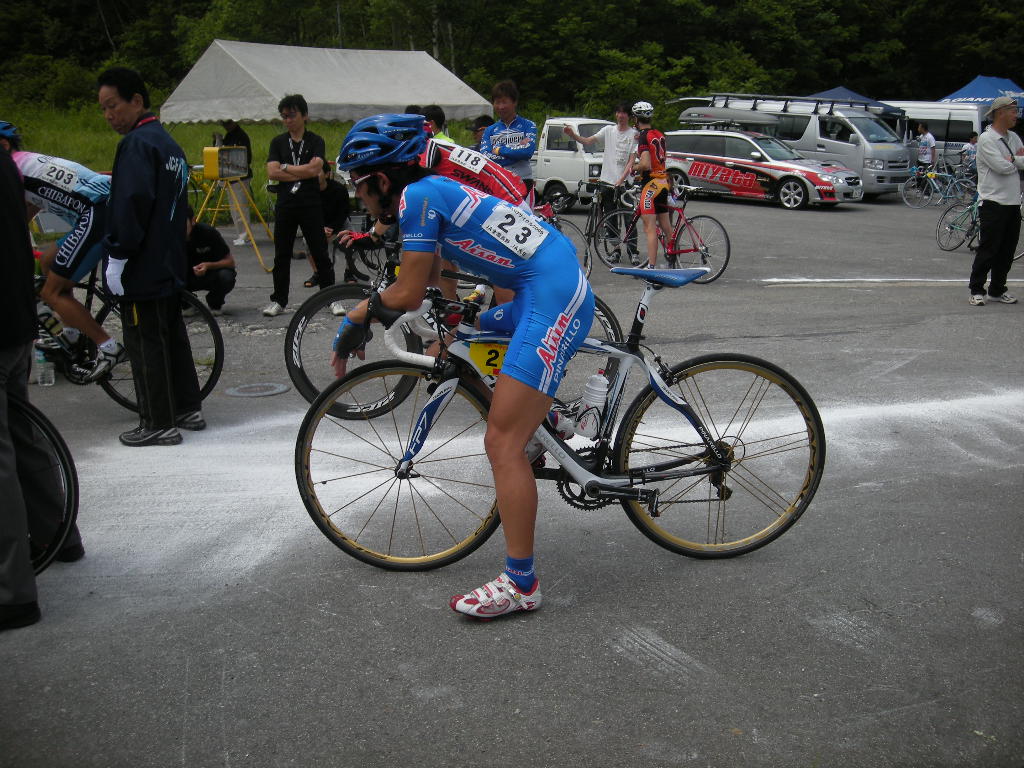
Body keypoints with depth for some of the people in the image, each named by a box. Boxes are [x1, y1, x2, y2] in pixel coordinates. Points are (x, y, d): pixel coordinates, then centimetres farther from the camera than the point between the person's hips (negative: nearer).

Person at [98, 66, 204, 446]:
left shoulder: (137, 143, -15)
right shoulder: (167, 141, 15)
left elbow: (132, 204, -25)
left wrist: (118, 255, -20)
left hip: (142, 268, -10)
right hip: (170, 264, 10)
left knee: (145, 343, -3)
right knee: (172, 335, 17)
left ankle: (159, 423, 3)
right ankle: (188, 408, 26)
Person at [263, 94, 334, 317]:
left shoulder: (315, 141, 2)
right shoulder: (278, 142, 9)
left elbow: (315, 168, -13)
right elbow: (272, 173, -4)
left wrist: (286, 167, -6)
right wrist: (303, 173, -8)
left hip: (310, 204, -2)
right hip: (285, 205, 2)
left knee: (320, 254, 2)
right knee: (281, 256, 6)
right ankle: (278, 300, 14)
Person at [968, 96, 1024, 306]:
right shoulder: (986, 139, -9)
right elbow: (1002, 167, -19)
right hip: (993, 203, -7)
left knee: (1007, 251, 10)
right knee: (988, 250, -5)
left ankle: (997, 290, 19)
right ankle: (976, 291, 3)